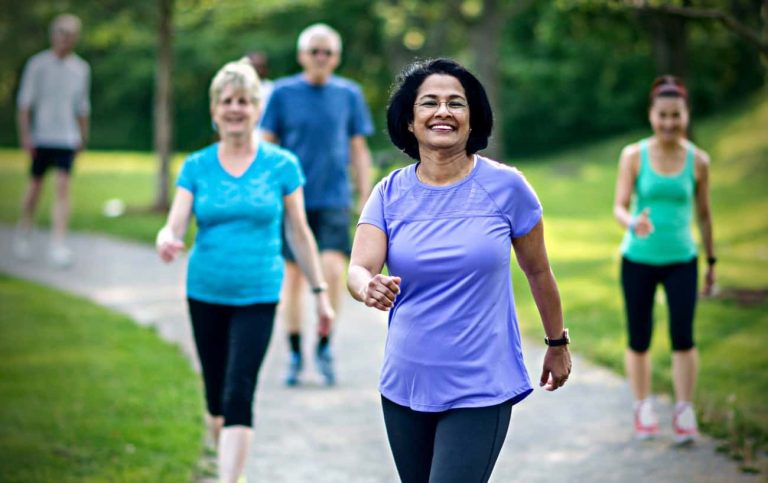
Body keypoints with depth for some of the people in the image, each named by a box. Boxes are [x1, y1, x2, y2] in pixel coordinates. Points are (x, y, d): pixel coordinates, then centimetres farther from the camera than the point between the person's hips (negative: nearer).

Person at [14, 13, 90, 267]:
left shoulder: (81, 68, 7)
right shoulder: (37, 64, -3)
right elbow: (25, 101, -3)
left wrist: (83, 137, 17)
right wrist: (25, 134, -9)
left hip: (67, 138, 1)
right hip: (41, 137, -1)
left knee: (63, 187, -11)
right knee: (35, 186, 7)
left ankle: (58, 246, -14)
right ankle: (24, 233, 31)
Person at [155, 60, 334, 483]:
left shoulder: (281, 165, -2)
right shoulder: (196, 167, 2)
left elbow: (299, 233, 5)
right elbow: (175, 226, -6)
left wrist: (320, 292, 7)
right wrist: (165, 241, -30)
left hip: (258, 296, -2)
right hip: (205, 293, 3)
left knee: (239, 394, -14)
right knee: (216, 396, 12)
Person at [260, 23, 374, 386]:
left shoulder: (349, 94, 5)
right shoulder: (283, 93, 1)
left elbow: (359, 151, 10)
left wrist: (366, 201, 7)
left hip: (334, 199, 0)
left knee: (333, 269, -16)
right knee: (293, 275, 4)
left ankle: (324, 345, 3)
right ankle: (295, 355, 17)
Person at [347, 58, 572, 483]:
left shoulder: (505, 186, -6)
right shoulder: (390, 193, 0)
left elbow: (537, 270, 6)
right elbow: (357, 269, -11)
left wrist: (557, 343, 15)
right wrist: (369, 288, -35)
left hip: (480, 390, -3)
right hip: (405, 385, 4)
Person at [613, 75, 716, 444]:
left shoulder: (697, 161, -1)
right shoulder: (634, 156, -5)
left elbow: (704, 214, 8)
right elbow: (619, 207, -8)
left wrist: (711, 262, 13)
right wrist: (634, 224, -31)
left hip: (681, 260, 0)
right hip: (638, 260, 0)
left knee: (683, 337, -10)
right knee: (639, 340, 5)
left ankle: (684, 413, 2)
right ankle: (643, 408, 23)